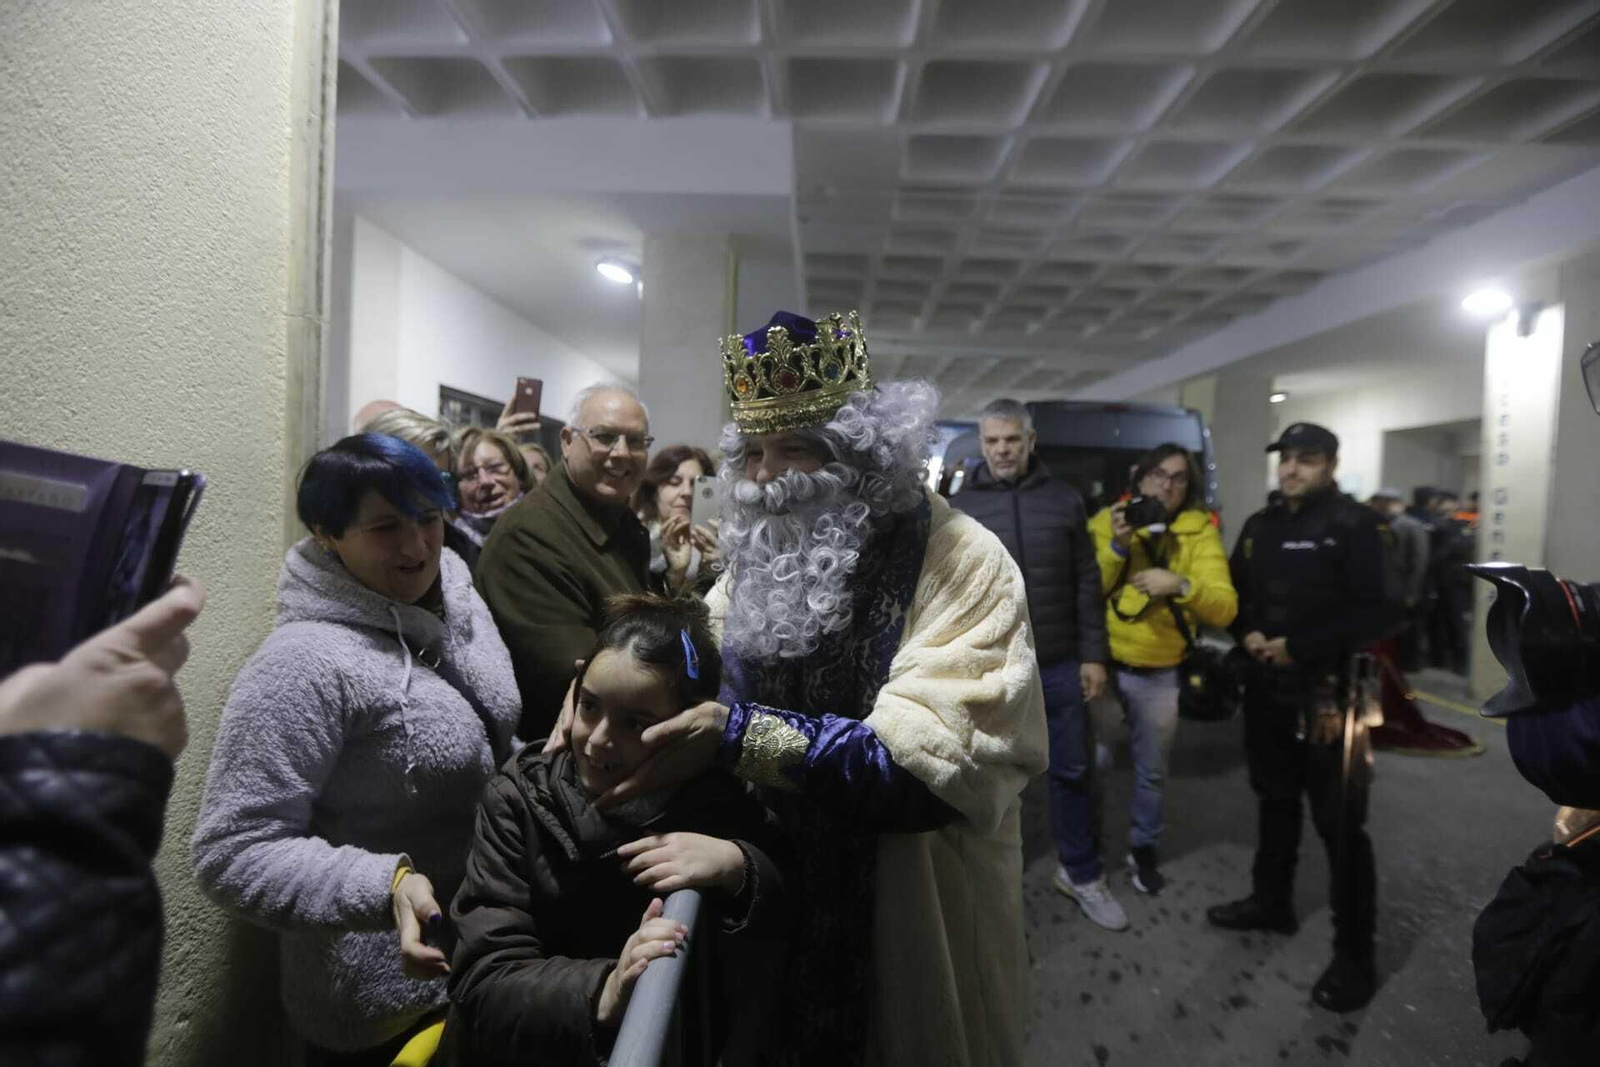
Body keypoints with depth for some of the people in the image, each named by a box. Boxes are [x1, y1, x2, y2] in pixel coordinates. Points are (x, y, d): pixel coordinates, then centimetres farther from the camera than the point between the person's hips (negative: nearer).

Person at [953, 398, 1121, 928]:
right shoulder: (960, 507, -2)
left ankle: (1080, 874, 33)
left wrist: (1093, 655, -1)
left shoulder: (1064, 500, 2)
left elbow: (1087, 584, 3)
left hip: (1060, 667, 1)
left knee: (1072, 772, 13)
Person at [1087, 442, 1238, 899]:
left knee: (1151, 770, 15)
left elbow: (1225, 609, -11)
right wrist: (1116, 547, -19)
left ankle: (1144, 849, 38)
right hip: (1101, 663, 0)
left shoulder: (1200, 531, -3)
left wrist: (1182, 585, -28)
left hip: (1159, 675, 1)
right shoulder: (1107, 520, -2)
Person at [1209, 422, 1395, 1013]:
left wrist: (1297, 647, -18)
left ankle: (1354, 955, 15)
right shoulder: (1259, 525, 11)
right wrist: (1248, 634, -2)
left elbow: (1372, 612, -16)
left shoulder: (1353, 524, -9)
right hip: (1266, 689, 7)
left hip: (1328, 695, -6)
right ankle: (1271, 902, 38)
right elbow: (1234, 591, 17)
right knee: (1275, 802, 20)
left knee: (1340, 825, 1)